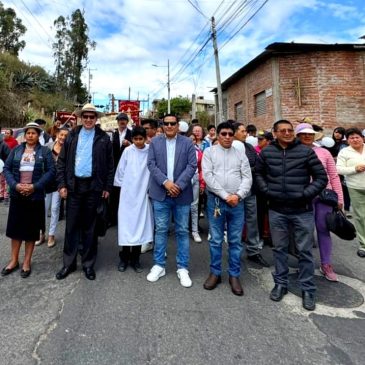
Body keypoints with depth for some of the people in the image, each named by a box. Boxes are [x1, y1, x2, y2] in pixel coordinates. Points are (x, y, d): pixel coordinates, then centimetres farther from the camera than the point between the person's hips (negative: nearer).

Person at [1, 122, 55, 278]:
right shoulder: (16, 150, 9)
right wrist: (15, 185, -12)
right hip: (16, 195, 3)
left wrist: (35, 186, -17)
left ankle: (27, 262, 20)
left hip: (35, 196, -2)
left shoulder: (45, 152, 1)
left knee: (31, 229, 6)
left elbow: (51, 171, -7)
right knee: (15, 227, 9)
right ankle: (14, 260, 25)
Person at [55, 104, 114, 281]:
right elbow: (61, 161, 6)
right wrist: (62, 184, -2)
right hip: (74, 185, 2)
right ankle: (69, 263, 21)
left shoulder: (104, 138, 2)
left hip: (94, 186, -1)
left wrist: (107, 187, -3)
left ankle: (88, 264, 20)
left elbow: (110, 165, 2)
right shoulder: (72, 136, 7)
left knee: (90, 226, 8)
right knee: (71, 225, 7)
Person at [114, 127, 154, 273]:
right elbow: (120, 170, 4)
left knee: (140, 224, 6)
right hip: (127, 193, 0)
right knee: (126, 224, 3)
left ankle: (135, 259, 19)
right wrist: (122, 185, 8)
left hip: (143, 193, 0)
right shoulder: (128, 151, -3)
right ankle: (124, 258, 18)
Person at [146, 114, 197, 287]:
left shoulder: (187, 142, 4)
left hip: (182, 193, 0)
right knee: (160, 230, 8)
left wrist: (179, 185, -15)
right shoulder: (155, 142, 7)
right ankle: (159, 265, 22)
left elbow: (192, 166, -4)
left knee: (182, 231, 7)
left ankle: (182, 268, 19)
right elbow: (151, 164, -1)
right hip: (160, 193, 1)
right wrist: (165, 182, -15)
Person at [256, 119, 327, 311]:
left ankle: (307, 289, 25)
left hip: (302, 211, -1)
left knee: (305, 251, 8)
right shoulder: (266, 152, 1)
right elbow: (258, 173, 15)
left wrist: (305, 194, -12)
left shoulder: (306, 152, -5)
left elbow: (322, 178, -2)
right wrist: (266, 191, 1)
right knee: (279, 249, 14)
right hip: (277, 210, 2)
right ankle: (280, 283, 31)